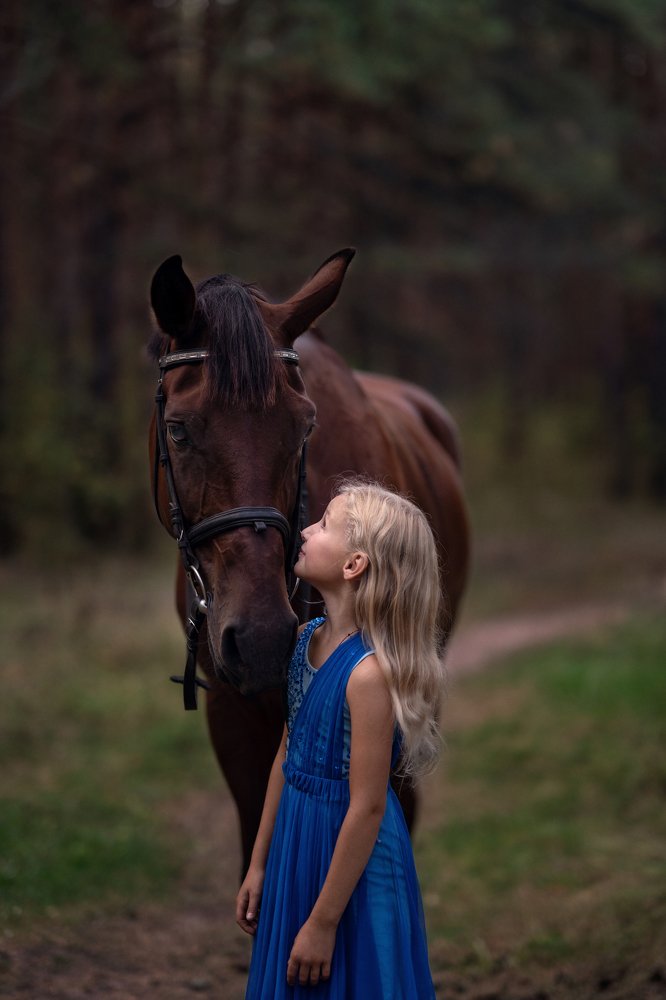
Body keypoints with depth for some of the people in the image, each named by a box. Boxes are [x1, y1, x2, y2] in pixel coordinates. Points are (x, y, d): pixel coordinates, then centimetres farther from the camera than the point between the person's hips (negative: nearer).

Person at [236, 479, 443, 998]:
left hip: (351, 856, -8)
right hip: (295, 843, 8)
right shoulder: (309, 638, -1)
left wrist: (324, 922, -18)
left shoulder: (369, 671, -25)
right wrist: (259, 863, 13)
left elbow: (367, 808, -22)